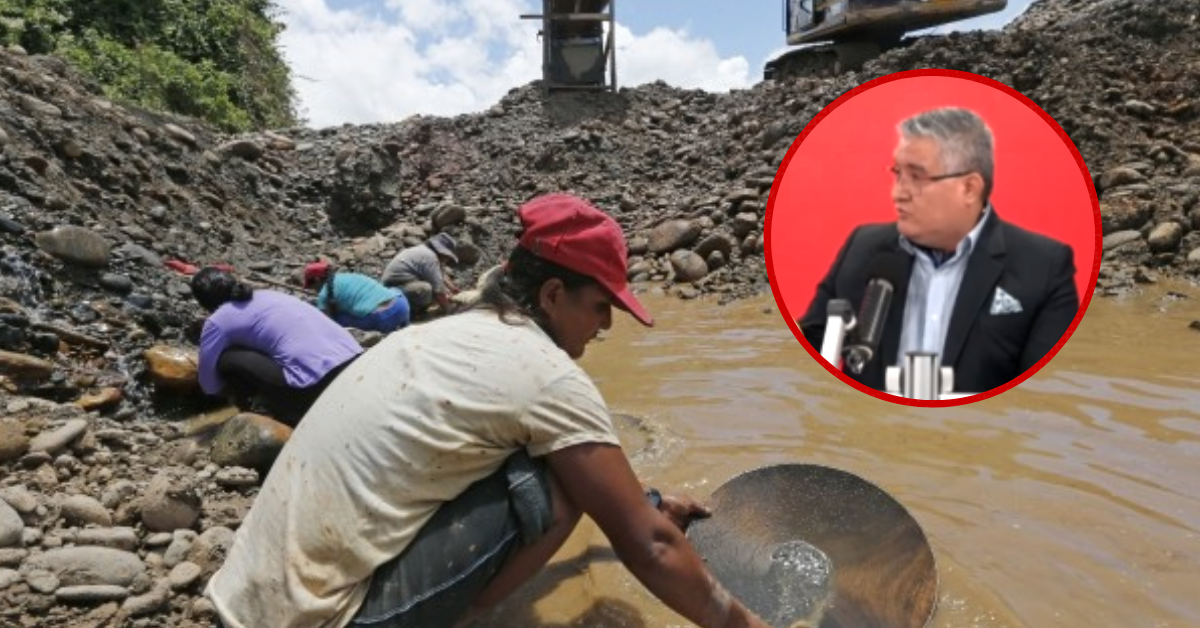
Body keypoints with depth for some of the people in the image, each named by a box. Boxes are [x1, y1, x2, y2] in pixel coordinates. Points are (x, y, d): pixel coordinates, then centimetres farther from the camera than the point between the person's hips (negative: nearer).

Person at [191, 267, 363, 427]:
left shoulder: (218, 321, 6)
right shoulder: (269, 295, 25)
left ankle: (288, 419, 9)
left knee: (228, 360, 5)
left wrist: (242, 389, 32)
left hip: (316, 389, -8)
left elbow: (210, 385, 12)